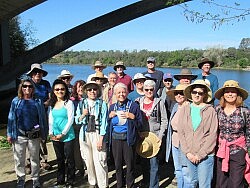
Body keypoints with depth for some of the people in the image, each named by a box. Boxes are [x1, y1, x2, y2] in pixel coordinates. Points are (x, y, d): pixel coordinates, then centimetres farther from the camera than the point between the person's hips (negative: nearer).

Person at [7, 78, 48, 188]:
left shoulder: (38, 102, 1)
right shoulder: (16, 101, 2)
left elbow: (43, 118, 4)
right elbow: (11, 118, 4)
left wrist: (44, 133, 2)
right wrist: (9, 134, 0)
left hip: (34, 135, 0)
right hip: (19, 135, 0)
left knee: (35, 158, 12)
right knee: (19, 159, 10)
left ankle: (35, 179, 27)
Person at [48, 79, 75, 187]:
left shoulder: (69, 103, -8)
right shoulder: (52, 104, 8)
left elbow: (70, 120, -12)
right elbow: (50, 120, 10)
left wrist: (62, 134, -13)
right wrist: (51, 134, 0)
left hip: (67, 136, -5)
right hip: (55, 137, 5)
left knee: (69, 159, 4)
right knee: (59, 159, 16)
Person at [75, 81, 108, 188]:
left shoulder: (102, 104, -3)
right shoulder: (81, 104, 7)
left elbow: (104, 123, -6)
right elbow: (77, 121, 9)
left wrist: (101, 139, -12)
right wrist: (83, 115, -12)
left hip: (97, 134, -3)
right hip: (85, 134, 3)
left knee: (99, 161, -5)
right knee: (88, 160, 10)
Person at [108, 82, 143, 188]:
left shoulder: (133, 106, -3)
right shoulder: (112, 107, 9)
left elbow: (140, 125, -4)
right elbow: (108, 125, 14)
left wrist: (132, 117, -19)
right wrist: (110, 116, -3)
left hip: (128, 139, -3)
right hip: (115, 139, 4)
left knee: (130, 165, 3)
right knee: (117, 165, 13)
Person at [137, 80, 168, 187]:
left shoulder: (159, 102, -1)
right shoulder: (138, 102, 6)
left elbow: (164, 120, -1)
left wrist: (160, 136, -8)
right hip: (142, 136, 3)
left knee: (154, 163, -2)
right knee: (144, 162, 14)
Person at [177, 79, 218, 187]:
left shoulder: (210, 110, -1)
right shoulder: (184, 110, 7)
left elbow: (213, 135, -5)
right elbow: (180, 133, 4)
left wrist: (200, 154, -9)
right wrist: (188, 152, -5)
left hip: (205, 155, -2)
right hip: (187, 155, 2)